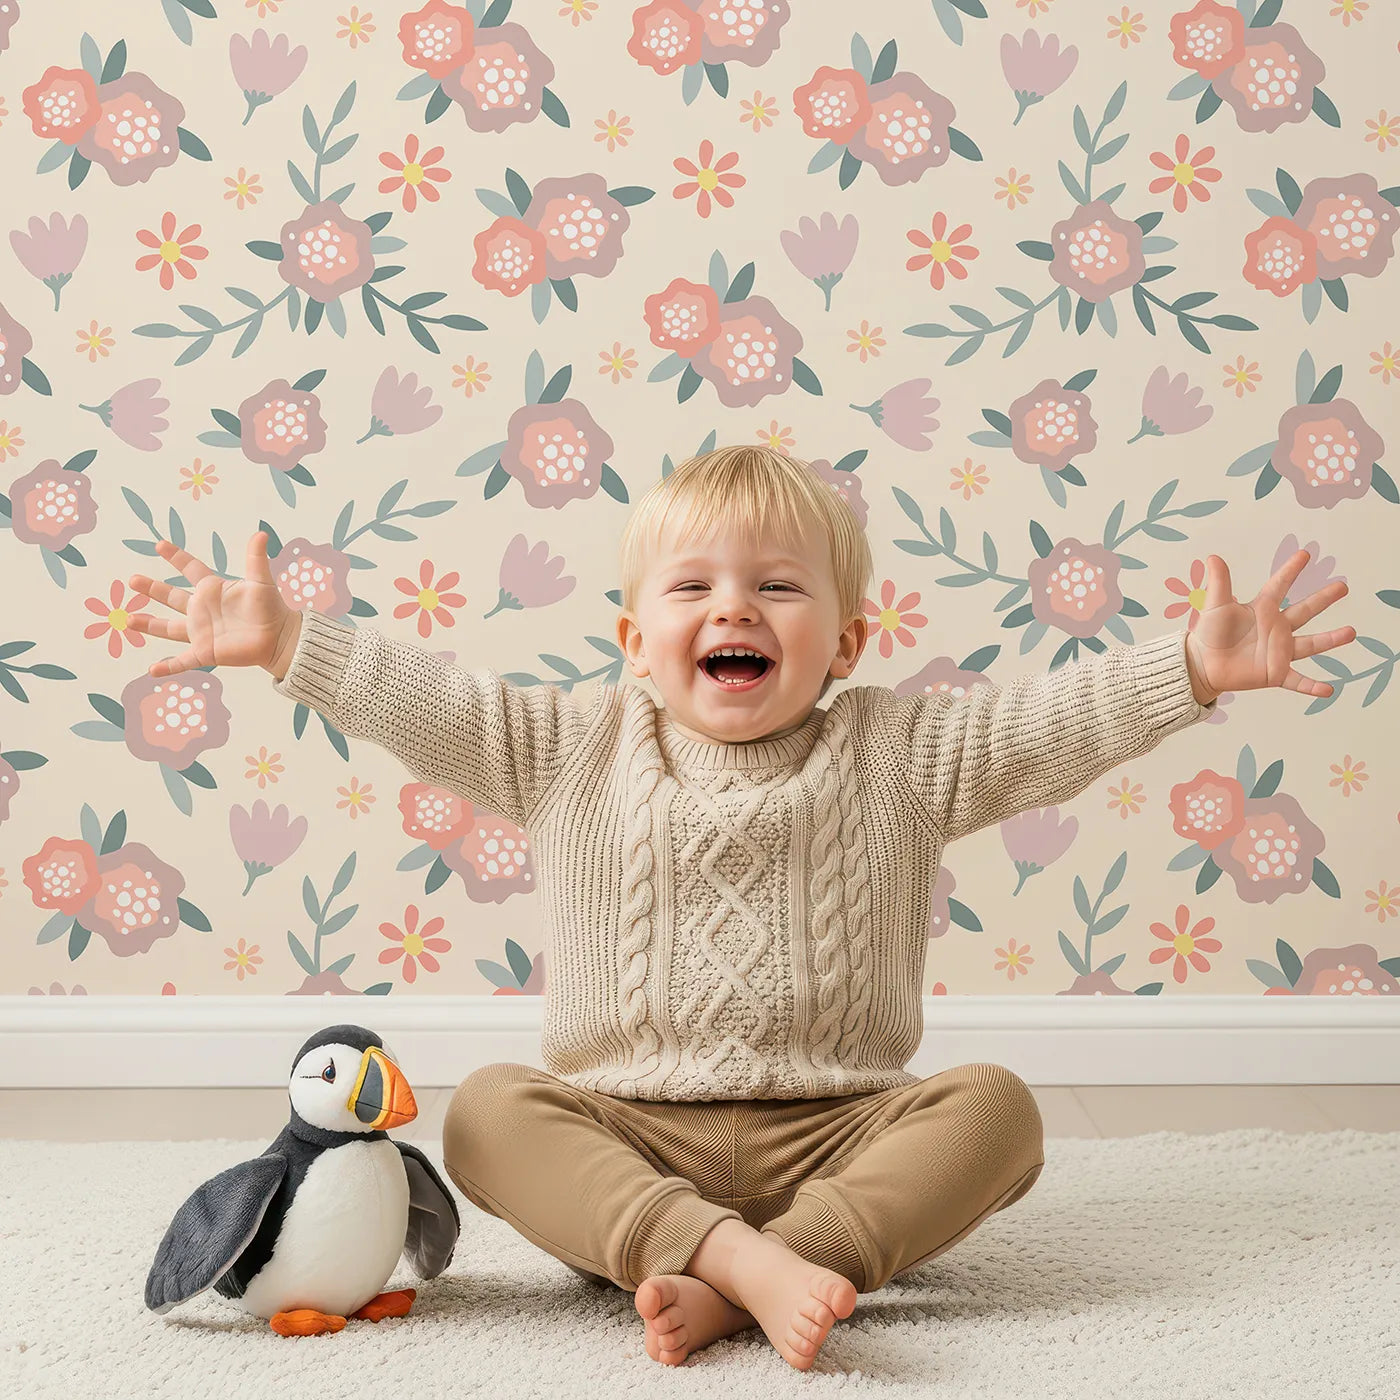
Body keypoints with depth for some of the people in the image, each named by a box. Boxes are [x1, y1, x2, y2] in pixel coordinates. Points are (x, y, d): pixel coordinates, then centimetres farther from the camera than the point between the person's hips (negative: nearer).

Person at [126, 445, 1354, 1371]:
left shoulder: (894, 757, 5)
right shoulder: (577, 755, 7)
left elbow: (1049, 723, -1)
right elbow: (425, 704, 3)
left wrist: (1193, 668, -12)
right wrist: (286, 642, -4)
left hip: (836, 1132, 0)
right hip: (624, 1133, 0)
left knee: (992, 1108, -25)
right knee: (489, 1110, -25)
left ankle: (726, 1289, -36)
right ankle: (737, 1255, -41)